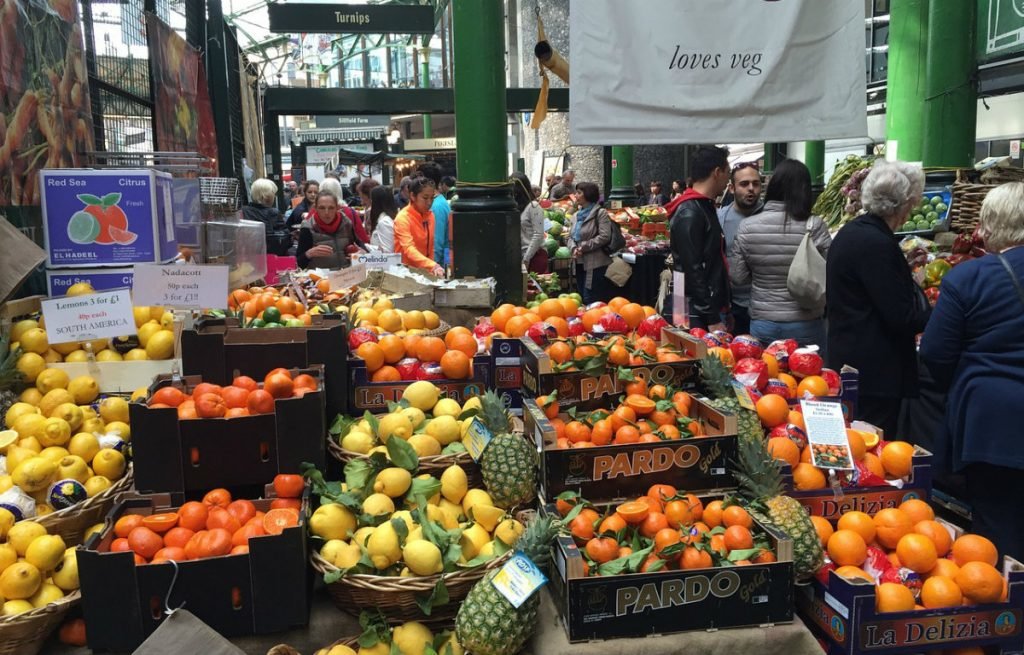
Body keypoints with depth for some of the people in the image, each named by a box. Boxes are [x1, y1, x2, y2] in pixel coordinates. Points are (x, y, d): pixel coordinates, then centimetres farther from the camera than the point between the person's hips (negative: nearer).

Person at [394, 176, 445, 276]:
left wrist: (431, 267, 3)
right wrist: (433, 266, -37)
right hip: (405, 270, -5)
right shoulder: (403, 218, -13)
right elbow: (409, 249, -25)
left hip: (424, 270, 5)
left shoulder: (430, 215, 6)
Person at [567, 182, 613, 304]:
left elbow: (604, 236, -17)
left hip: (596, 264, -8)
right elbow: (571, 236, 14)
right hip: (580, 263, 8)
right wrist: (574, 248, -8)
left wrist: (584, 247, -16)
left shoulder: (600, 213, -7)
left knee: (591, 301, -8)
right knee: (582, 298, 13)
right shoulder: (576, 215, 16)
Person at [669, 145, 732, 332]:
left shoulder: (706, 207, 16)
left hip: (715, 307, 9)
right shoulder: (689, 214, -15)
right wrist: (712, 319, -20)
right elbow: (693, 271, -20)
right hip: (701, 317, -9)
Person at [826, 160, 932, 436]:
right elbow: (901, 318, -20)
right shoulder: (876, 243, -21)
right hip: (875, 370, -10)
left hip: (846, 358, 10)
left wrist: (903, 262, 28)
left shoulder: (850, 232, 10)